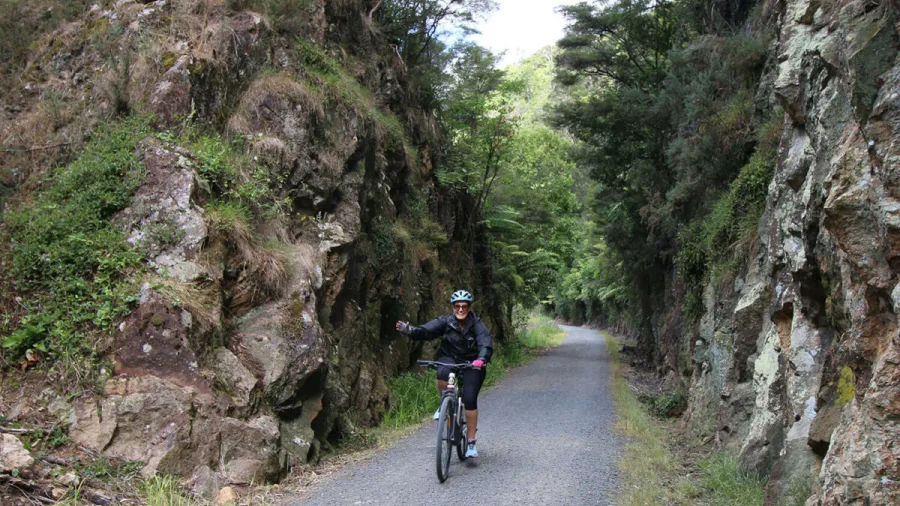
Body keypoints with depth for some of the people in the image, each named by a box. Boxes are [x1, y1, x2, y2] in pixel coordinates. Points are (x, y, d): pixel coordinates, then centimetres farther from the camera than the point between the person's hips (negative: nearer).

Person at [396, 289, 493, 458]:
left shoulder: (477, 325, -14)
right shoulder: (446, 322, -9)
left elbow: (486, 345, -27)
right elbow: (425, 331, -21)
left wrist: (481, 359, -49)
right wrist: (409, 330, -42)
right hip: (449, 359, 1)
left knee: (470, 399, -14)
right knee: (442, 374, -34)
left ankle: (471, 441, 1)